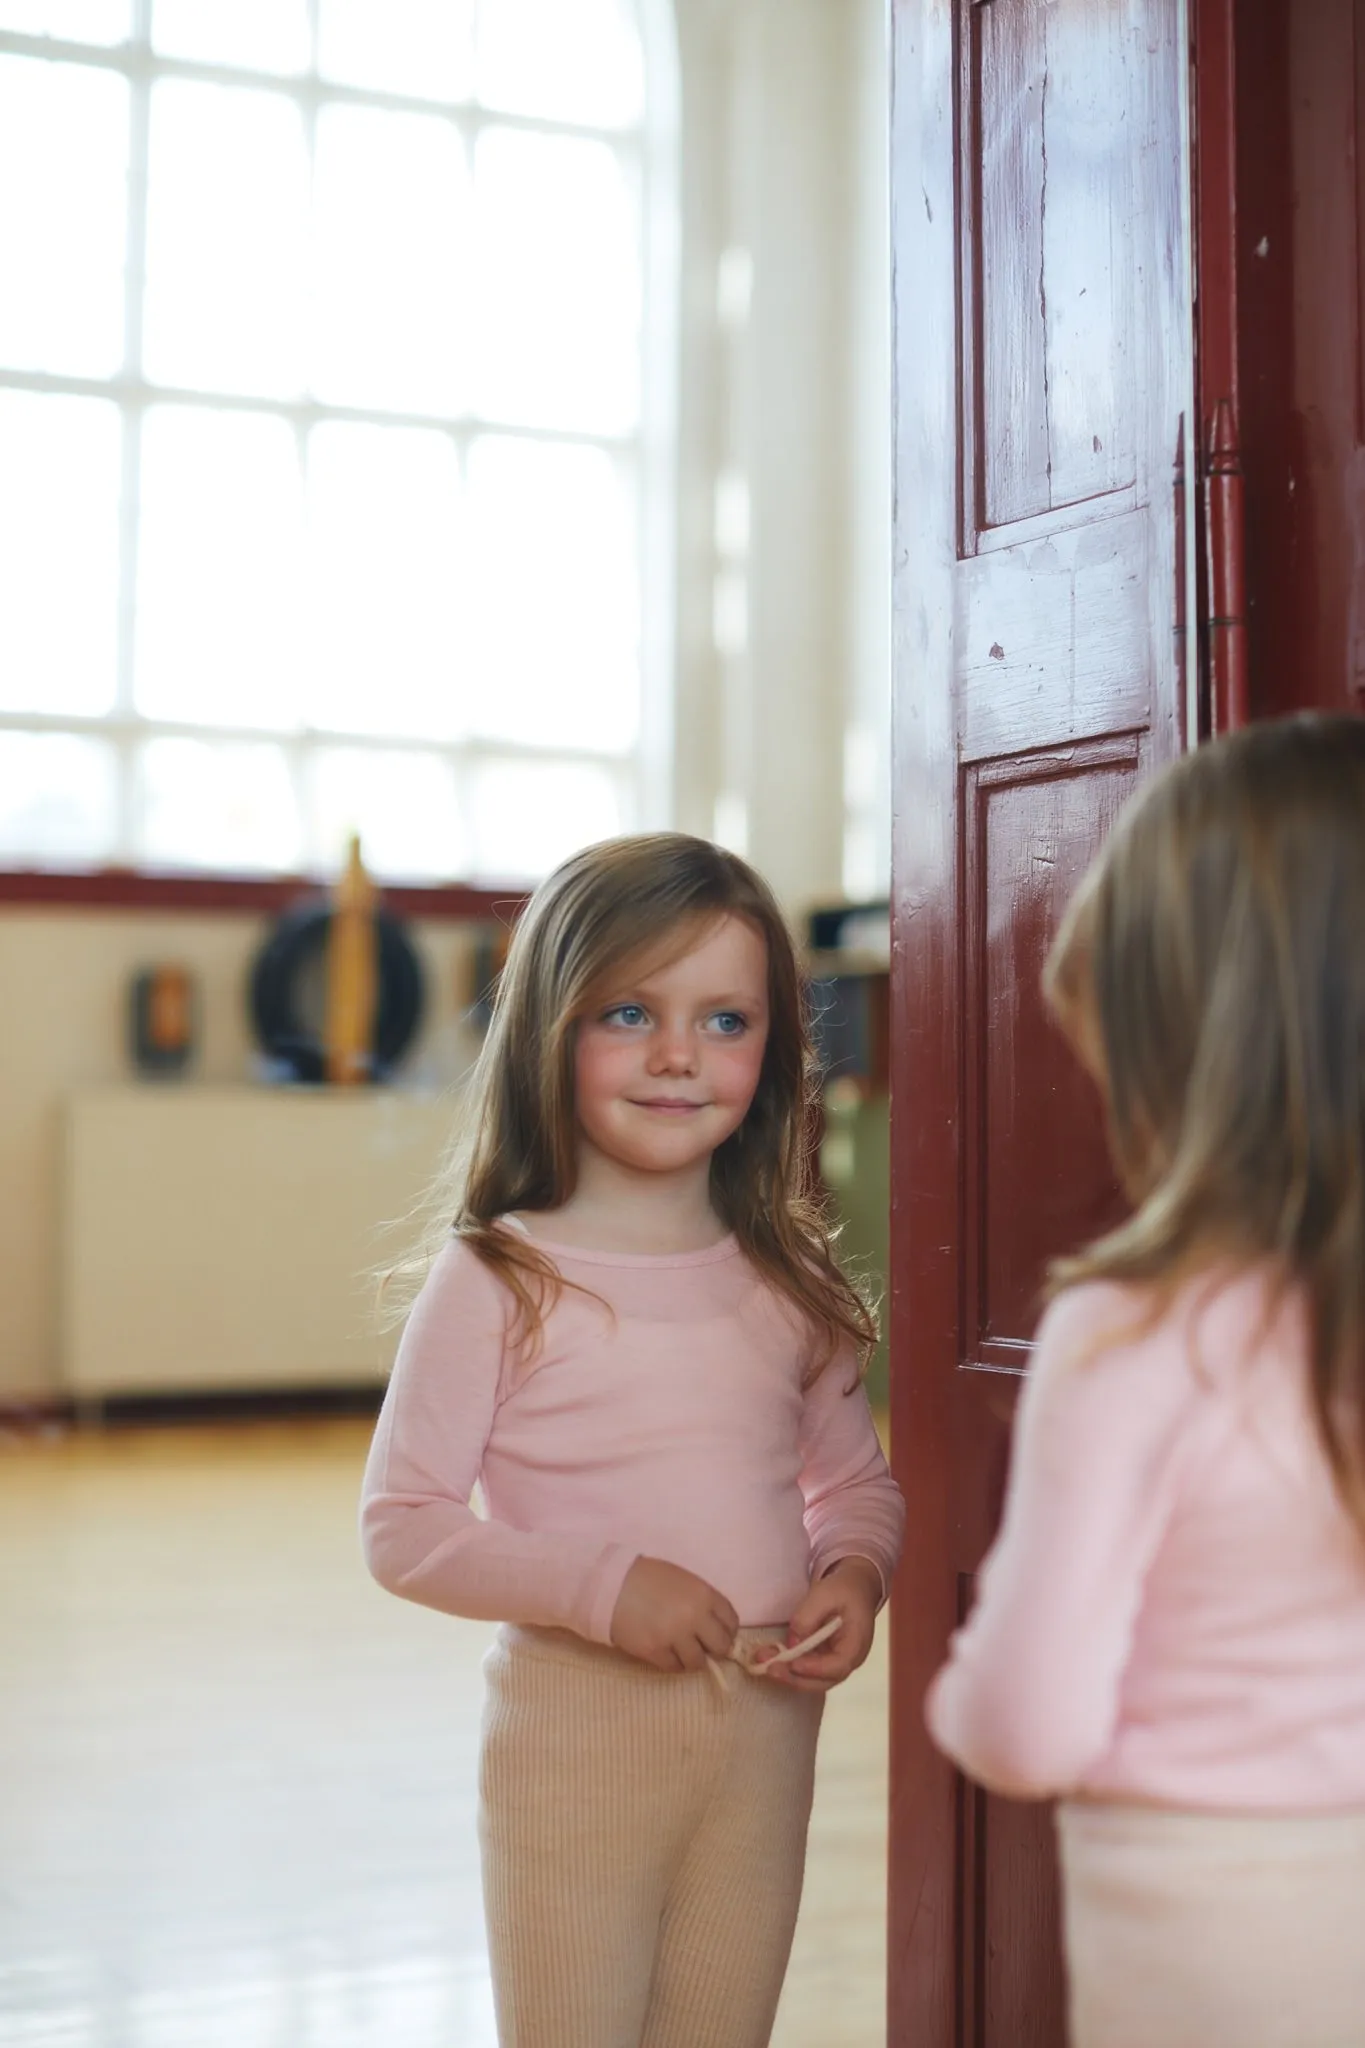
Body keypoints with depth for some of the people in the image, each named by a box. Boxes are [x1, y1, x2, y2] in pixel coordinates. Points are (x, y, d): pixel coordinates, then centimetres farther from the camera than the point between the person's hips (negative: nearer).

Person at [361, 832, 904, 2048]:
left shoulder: (788, 1281, 3)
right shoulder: (500, 1279, -11)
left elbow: (858, 1483, 14)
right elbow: (402, 1527, -11)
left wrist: (857, 1574, -7)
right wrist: (601, 1585, -22)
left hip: (766, 1731, 4)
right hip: (576, 1731, -4)